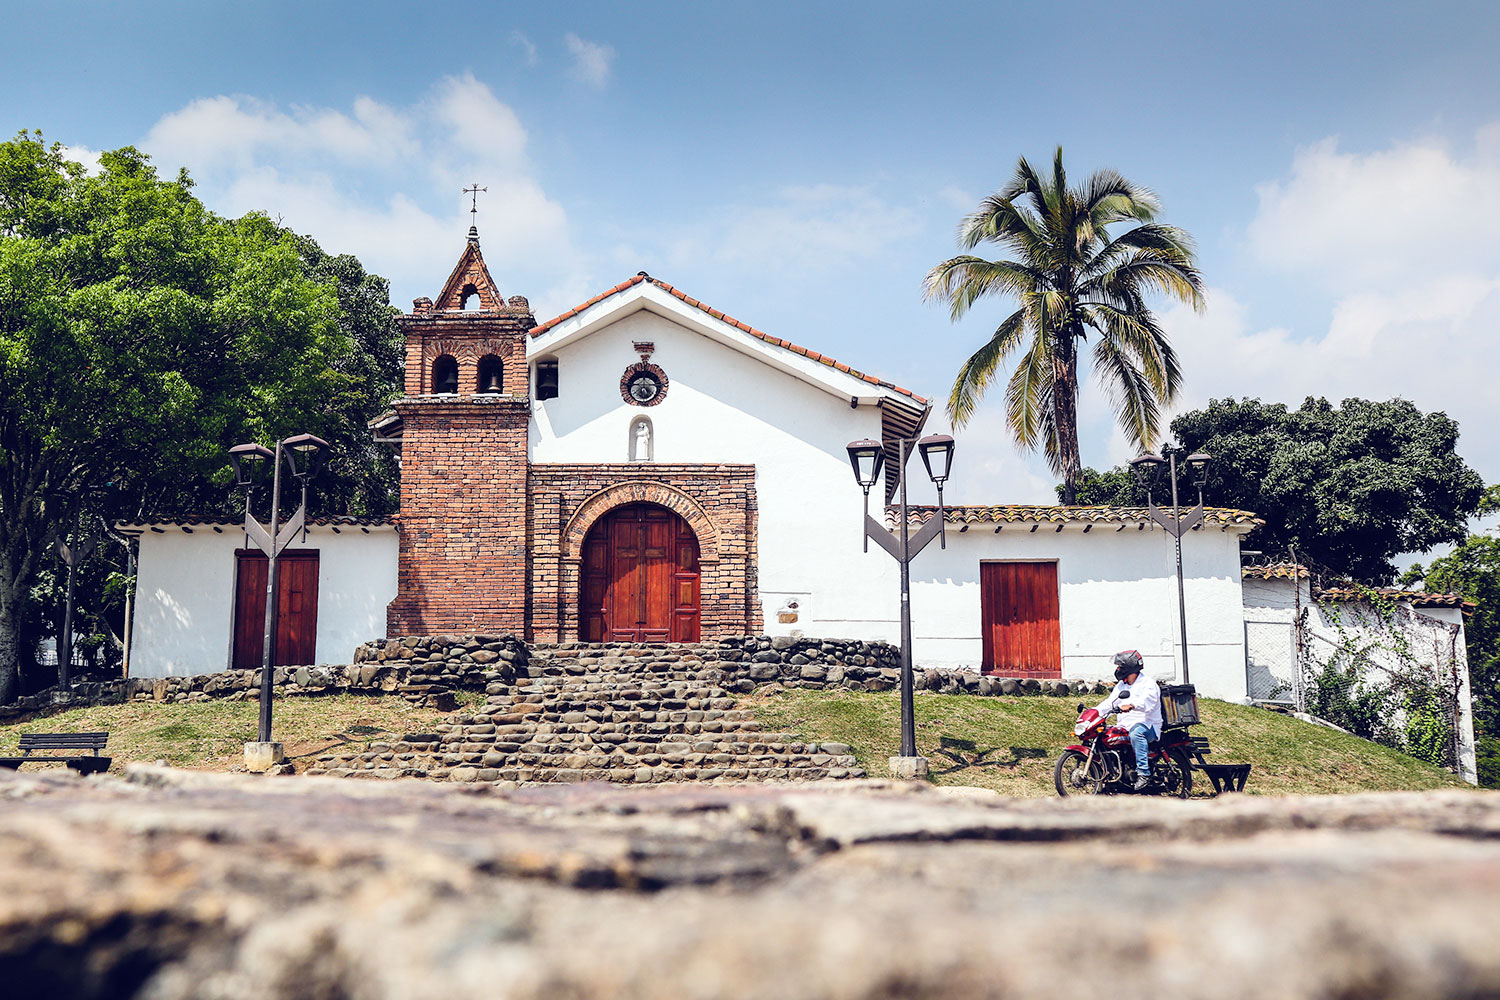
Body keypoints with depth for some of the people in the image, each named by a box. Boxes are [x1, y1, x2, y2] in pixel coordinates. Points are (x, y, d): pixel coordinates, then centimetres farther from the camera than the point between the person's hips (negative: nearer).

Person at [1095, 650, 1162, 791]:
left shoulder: (1148, 684, -5)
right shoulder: (1120, 686, 21)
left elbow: (1146, 701, -26)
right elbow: (1109, 702, 13)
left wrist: (1130, 705, -45)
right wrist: (1094, 712, -4)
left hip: (1147, 725, -8)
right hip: (1124, 726, 8)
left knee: (1136, 733, -39)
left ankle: (1143, 773, -42)